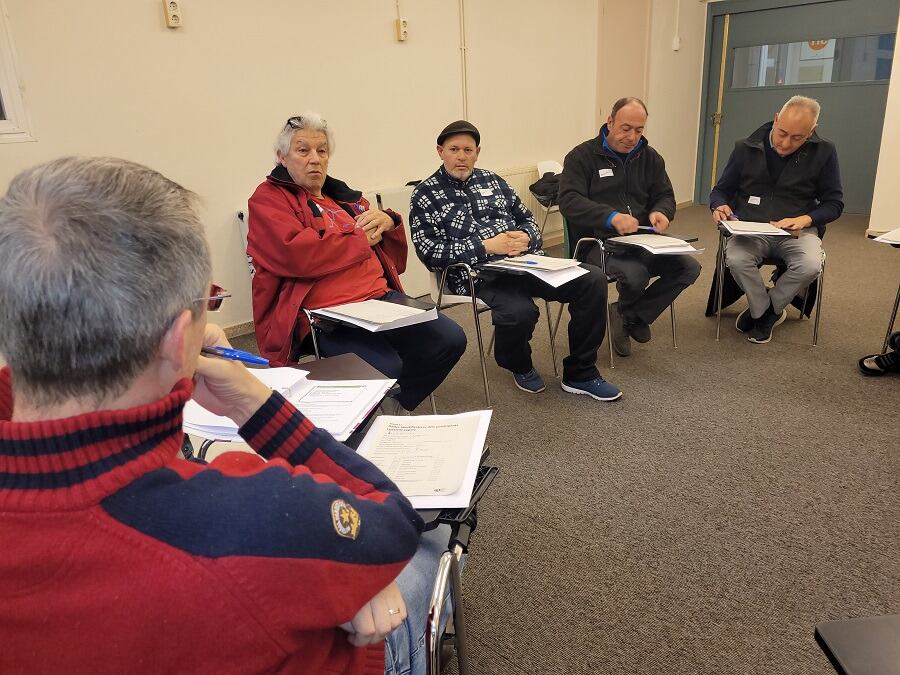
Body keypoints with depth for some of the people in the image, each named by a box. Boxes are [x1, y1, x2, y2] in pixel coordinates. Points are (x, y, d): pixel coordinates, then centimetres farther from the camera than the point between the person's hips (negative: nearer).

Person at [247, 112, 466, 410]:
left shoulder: (342, 195, 23)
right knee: (386, 368, -30)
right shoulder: (269, 198, 4)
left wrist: (388, 222, 4)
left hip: (380, 296, 7)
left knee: (450, 339, -9)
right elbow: (296, 254, -18)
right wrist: (362, 239, -5)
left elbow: (392, 254, 29)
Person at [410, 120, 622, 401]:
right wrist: (485, 246, -16)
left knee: (592, 280, -13)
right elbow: (429, 253, -8)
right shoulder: (425, 195, 4)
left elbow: (528, 220, 22)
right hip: (478, 275, -6)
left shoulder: (492, 180, 19)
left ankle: (579, 374, 1)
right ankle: (519, 365, 3)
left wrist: (526, 237, -4)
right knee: (520, 311, -36)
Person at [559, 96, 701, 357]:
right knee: (635, 274, -33)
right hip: (598, 241, -6)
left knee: (689, 267, -16)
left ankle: (628, 315, 0)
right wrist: (611, 217, -31)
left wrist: (660, 212, -9)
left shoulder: (650, 157, 16)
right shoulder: (582, 156, -1)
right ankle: (630, 315, 5)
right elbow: (569, 201, -15)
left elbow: (665, 196, 19)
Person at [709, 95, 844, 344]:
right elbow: (721, 190, 10)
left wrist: (805, 219, -16)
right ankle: (769, 312, -5)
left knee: (810, 265, -33)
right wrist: (720, 206, -15)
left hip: (798, 231, 0)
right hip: (751, 229, 0)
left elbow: (834, 202, 5)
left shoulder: (824, 152, 0)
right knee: (735, 259, -34)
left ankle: (762, 311, -3)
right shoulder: (746, 148, 1)